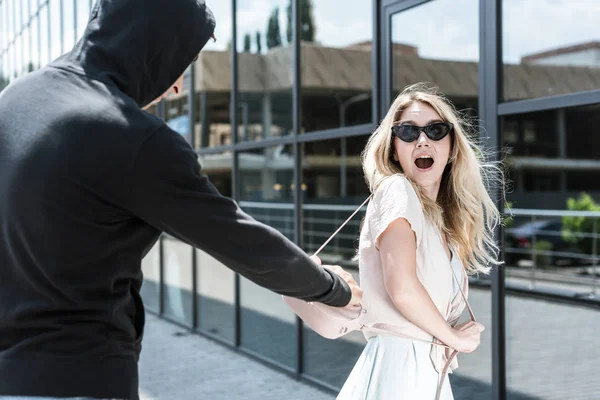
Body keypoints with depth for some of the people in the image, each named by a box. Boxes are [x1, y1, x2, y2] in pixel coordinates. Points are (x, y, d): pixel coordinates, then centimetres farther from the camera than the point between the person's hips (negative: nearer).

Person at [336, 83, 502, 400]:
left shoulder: (443, 218, 15)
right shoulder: (397, 190, -9)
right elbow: (402, 288, -21)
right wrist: (454, 337, -7)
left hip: (429, 369, 8)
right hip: (399, 365, -8)